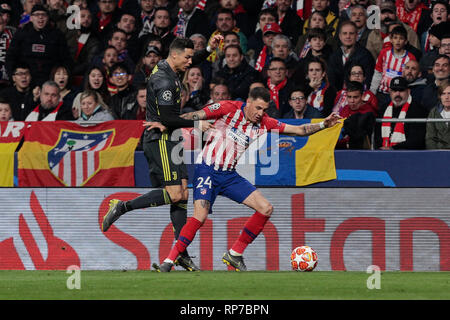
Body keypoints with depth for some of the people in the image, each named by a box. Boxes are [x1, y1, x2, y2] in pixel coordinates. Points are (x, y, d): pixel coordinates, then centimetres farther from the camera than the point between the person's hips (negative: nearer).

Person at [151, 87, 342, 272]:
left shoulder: (264, 123, 3)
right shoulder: (229, 109, -10)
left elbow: (299, 130, 6)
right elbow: (196, 116, -9)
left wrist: (323, 125, -5)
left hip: (230, 176, 6)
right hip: (208, 171, -6)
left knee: (266, 209, -3)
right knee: (200, 216, -24)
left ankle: (234, 254, 7)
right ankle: (169, 261, -17)